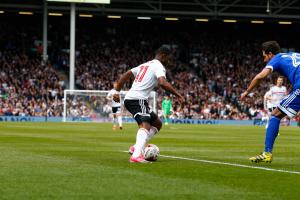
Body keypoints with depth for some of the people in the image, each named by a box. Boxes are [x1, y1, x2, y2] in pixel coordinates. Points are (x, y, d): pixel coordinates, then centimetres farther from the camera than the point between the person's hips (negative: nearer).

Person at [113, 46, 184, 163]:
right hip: (138, 99, -9)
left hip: (129, 99, 9)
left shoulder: (145, 65, 25)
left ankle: (137, 147, 6)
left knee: (157, 123, 17)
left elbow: (125, 76, 24)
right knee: (145, 125, -26)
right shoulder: (158, 66, -3)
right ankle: (136, 155, -46)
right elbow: (163, 83, -22)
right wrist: (178, 95, -17)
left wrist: (116, 92, 23)